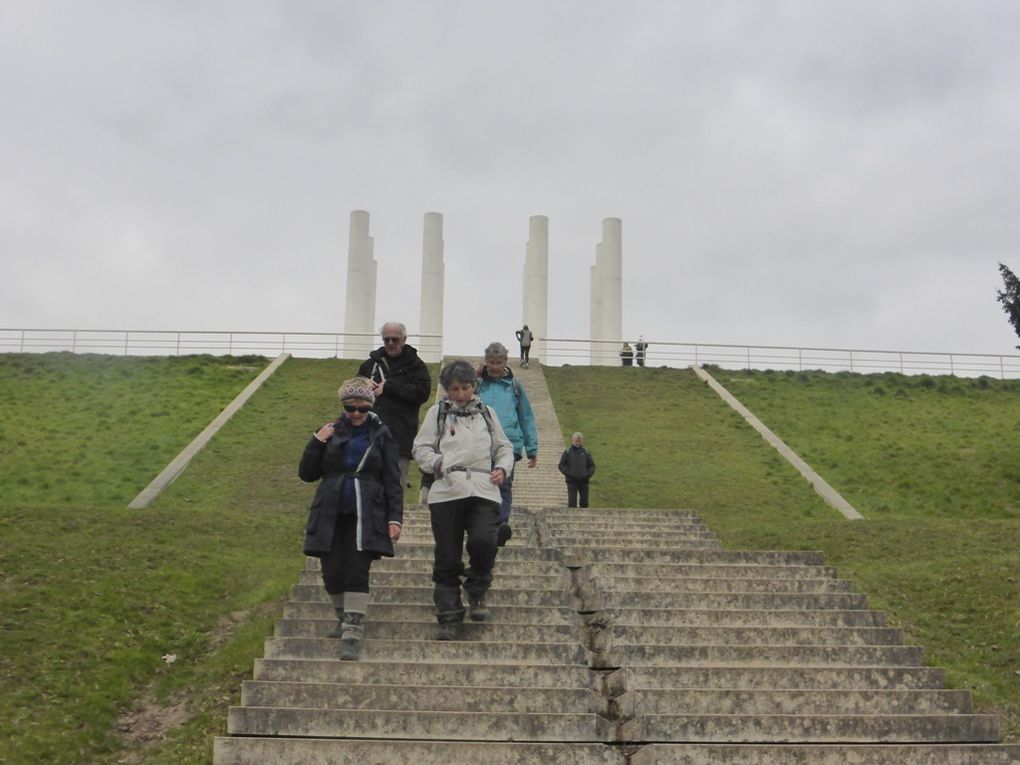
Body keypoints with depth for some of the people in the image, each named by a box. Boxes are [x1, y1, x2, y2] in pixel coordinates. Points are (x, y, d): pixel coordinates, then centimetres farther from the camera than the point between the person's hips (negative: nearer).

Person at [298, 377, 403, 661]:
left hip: (365, 517, -2)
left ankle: (352, 634, -10)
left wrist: (395, 517, -6)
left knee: (357, 573, -11)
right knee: (332, 574, 2)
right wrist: (317, 442, -6)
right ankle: (344, 619, 28)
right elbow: (307, 473, 7)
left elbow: (393, 481, 4)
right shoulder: (331, 433, 9)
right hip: (331, 517, 2)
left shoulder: (381, 435, 4)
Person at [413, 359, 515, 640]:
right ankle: (449, 617, 11)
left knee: (483, 541, -22)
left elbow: (504, 447, 24)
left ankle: (476, 593, 4)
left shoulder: (486, 413, 19)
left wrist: (502, 468, 5)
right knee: (447, 558, 0)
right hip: (446, 491, -1)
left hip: (483, 492, 1)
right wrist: (438, 463, -11)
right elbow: (421, 448, 8)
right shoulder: (437, 412, 12)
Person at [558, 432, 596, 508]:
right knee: (572, 502, -5)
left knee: (584, 502, 7)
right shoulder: (567, 452, 0)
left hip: (584, 481, 3)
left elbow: (592, 465, 12)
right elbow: (561, 465, 0)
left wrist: (588, 474, -5)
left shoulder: (586, 452, 7)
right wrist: (568, 474, -13)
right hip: (572, 481, -3)